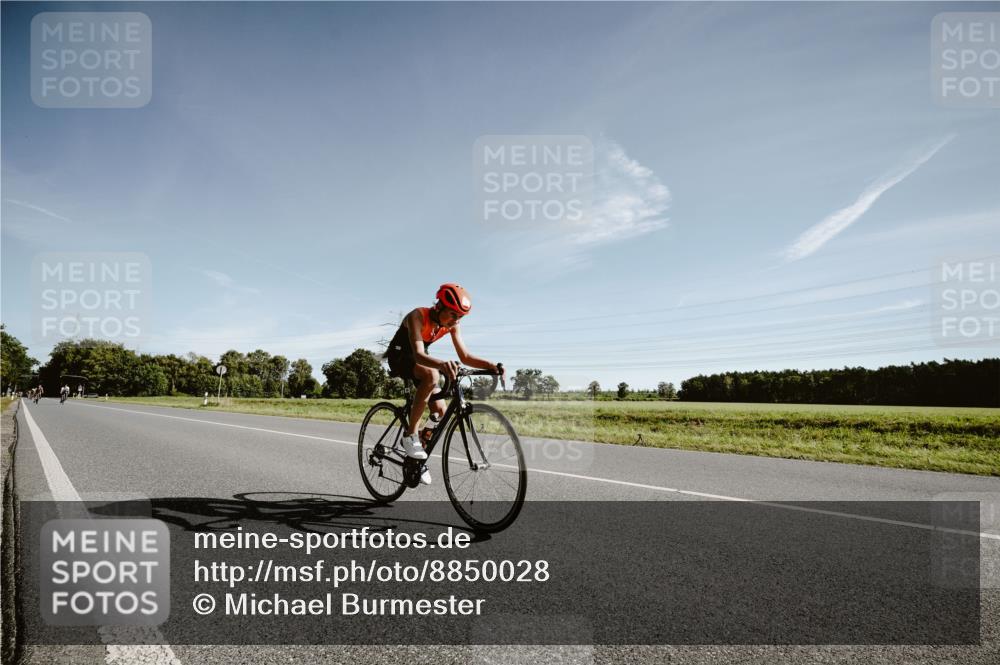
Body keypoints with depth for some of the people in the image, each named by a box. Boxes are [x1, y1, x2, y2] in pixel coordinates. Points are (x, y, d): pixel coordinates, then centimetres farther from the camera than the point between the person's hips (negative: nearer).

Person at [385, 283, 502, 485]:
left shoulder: (452, 325, -13)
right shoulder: (418, 316, -31)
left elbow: (465, 357, -13)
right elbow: (418, 355, -44)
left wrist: (491, 365, -31)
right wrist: (442, 364, -65)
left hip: (419, 359, 6)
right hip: (400, 355, -6)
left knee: (439, 411, -8)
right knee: (431, 374, -38)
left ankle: (418, 460, 14)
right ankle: (410, 434, -26)